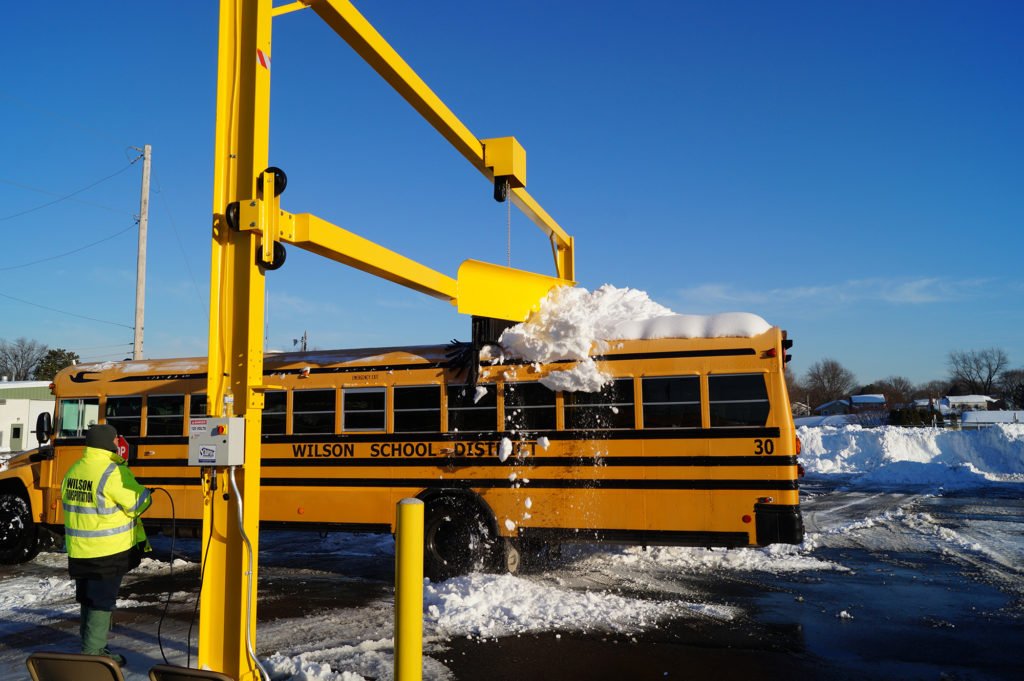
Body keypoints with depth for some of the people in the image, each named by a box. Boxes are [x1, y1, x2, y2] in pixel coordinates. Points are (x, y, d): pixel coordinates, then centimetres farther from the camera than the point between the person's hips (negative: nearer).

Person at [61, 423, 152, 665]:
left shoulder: (73, 471, 7)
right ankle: (92, 654, 5)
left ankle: (90, 648, 28)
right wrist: (145, 494, 2)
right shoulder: (113, 472, -19)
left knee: (89, 599, 18)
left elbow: (72, 506, 16)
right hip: (108, 552, -8)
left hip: (79, 551, 8)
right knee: (102, 601, 1)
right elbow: (137, 503, -18)